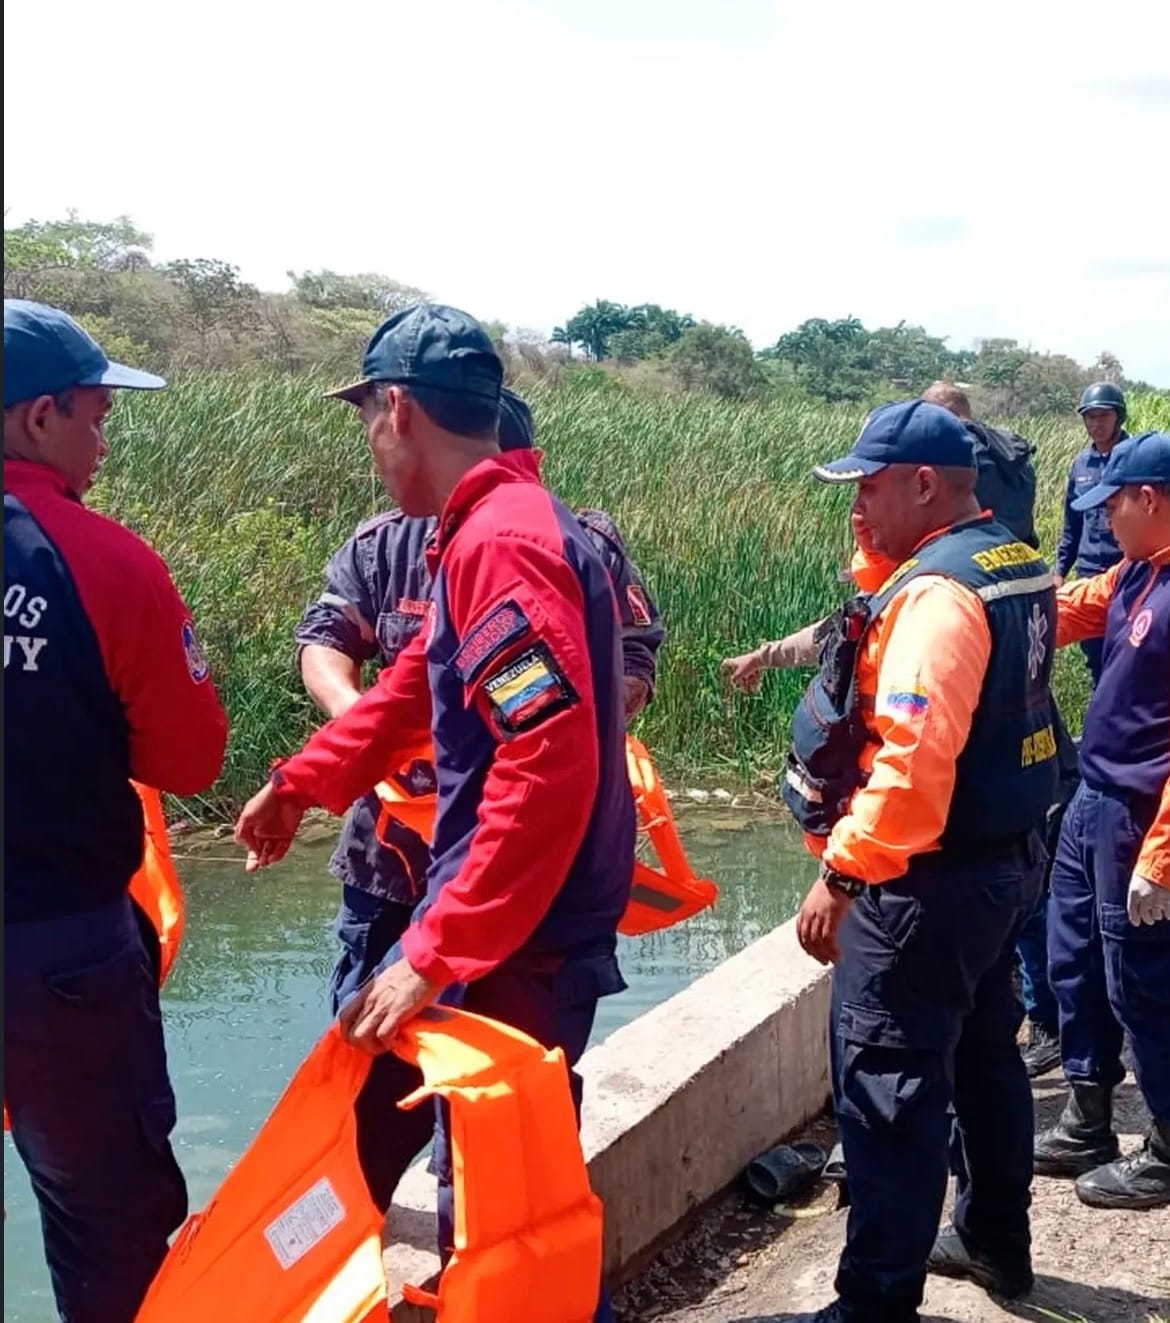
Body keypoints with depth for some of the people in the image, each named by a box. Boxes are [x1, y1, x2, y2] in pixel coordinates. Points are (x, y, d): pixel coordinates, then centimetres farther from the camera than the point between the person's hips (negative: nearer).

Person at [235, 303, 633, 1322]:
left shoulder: (504, 543, -22)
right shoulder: (493, 527, 11)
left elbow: (549, 770, -29)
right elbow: (414, 689, 22)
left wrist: (435, 955, -27)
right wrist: (302, 782, 28)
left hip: (516, 946, -10)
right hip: (496, 920, 10)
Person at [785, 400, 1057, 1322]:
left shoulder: (936, 593, -23)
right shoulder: (1018, 568, 8)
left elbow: (911, 760, -30)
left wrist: (840, 874, -25)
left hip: (930, 883, -10)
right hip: (1005, 860, 10)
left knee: (889, 1089, -1)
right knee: (983, 1055, 23)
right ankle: (995, 1241, 39)